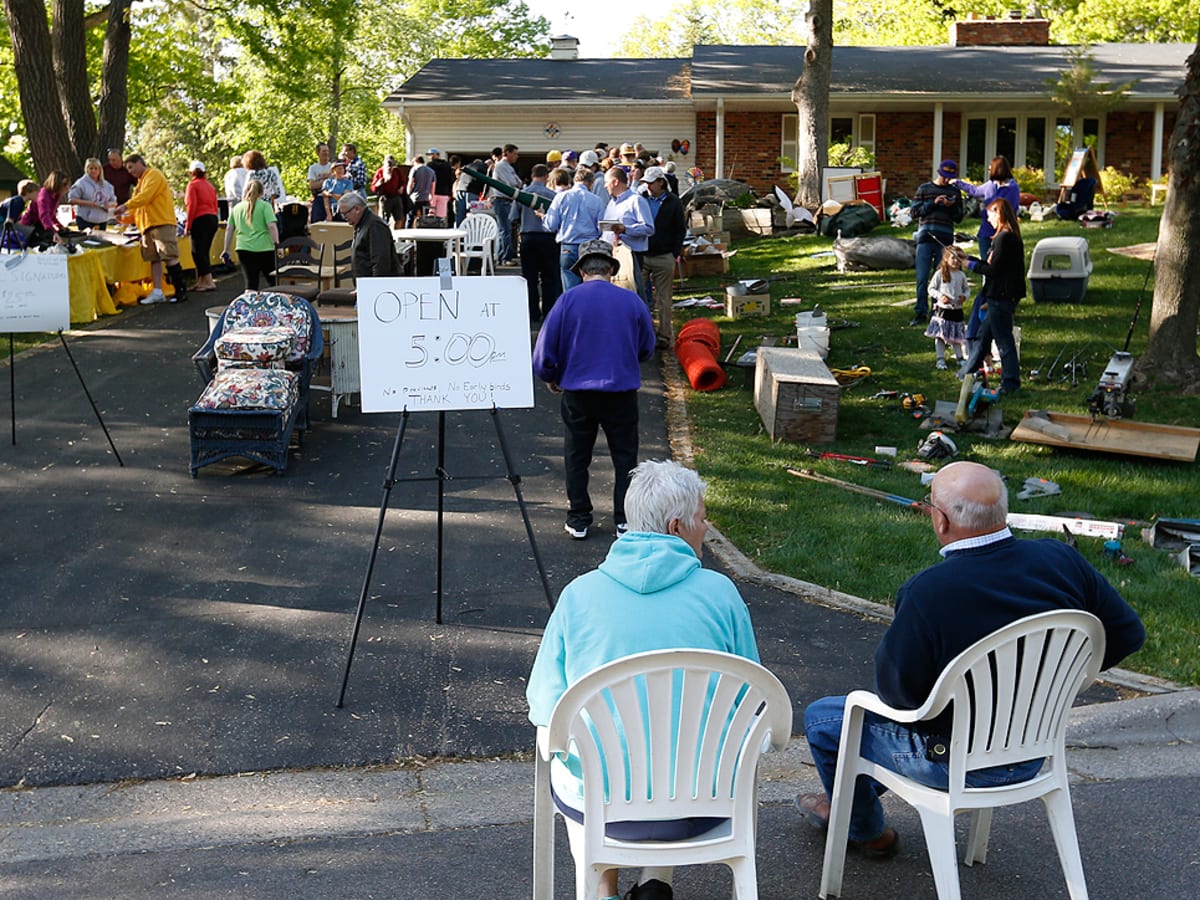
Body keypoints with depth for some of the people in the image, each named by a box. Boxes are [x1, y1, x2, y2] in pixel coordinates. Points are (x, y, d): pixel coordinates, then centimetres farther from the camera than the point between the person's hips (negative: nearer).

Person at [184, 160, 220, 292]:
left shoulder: (193, 185, -5)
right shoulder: (209, 185, 16)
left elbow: (192, 206, -12)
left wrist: (188, 226, -10)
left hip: (200, 220, -8)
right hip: (213, 219, 8)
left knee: (198, 253, -5)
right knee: (204, 252, 12)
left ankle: (209, 282, -13)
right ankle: (201, 281, 14)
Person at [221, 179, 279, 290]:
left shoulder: (237, 208, 13)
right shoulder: (265, 206, 0)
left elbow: (229, 230, 14)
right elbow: (272, 226, -11)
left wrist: (226, 250, 20)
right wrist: (277, 244, -7)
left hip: (244, 249, 3)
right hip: (264, 248, -3)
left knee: (251, 284, 1)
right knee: (273, 281, 11)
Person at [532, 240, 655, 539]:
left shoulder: (568, 300, -7)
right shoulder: (632, 300, -2)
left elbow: (544, 349, -4)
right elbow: (647, 349, 10)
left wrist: (551, 378, 15)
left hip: (577, 392, 0)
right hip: (622, 391, 0)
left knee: (577, 456, 13)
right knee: (624, 455, 12)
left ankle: (578, 520, 17)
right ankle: (625, 519, 13)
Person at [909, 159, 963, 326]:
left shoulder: (955, 192, 13)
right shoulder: (924, 189, 9)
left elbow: (959, 218, 13)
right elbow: (915, 212, 3)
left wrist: (952, 206, -7)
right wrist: (933, 203, -9)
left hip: (945, 240, 1)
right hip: (926, 237, -1)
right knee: (922, 278, -6)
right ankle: (921, 312, -2)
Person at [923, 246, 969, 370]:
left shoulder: (961, 275, 3)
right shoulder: (940, 274, -7)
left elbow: (967, 288, 15)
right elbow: (931, 288, -3)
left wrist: (964, 296, -5)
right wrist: (940, 296, -18)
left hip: (957, 309, 3)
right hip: (942, 309, -3)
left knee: (957, 335, 12)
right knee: (940, 335, -2)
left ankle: (960, 357, 22)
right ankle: (940, 359, 4)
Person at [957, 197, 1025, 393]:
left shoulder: (1004, 238, -18)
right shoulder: (1012, 237, 12)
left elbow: (993, 269, -21)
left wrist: (972, 265, -5)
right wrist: (969, 258, 23)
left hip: (1000, 299, -10)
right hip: (1000, 298, 10)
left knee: (1004, 340, -3)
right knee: (984, 335, 19)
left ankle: (1011, 382, 2)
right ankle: (968, 373, 30)